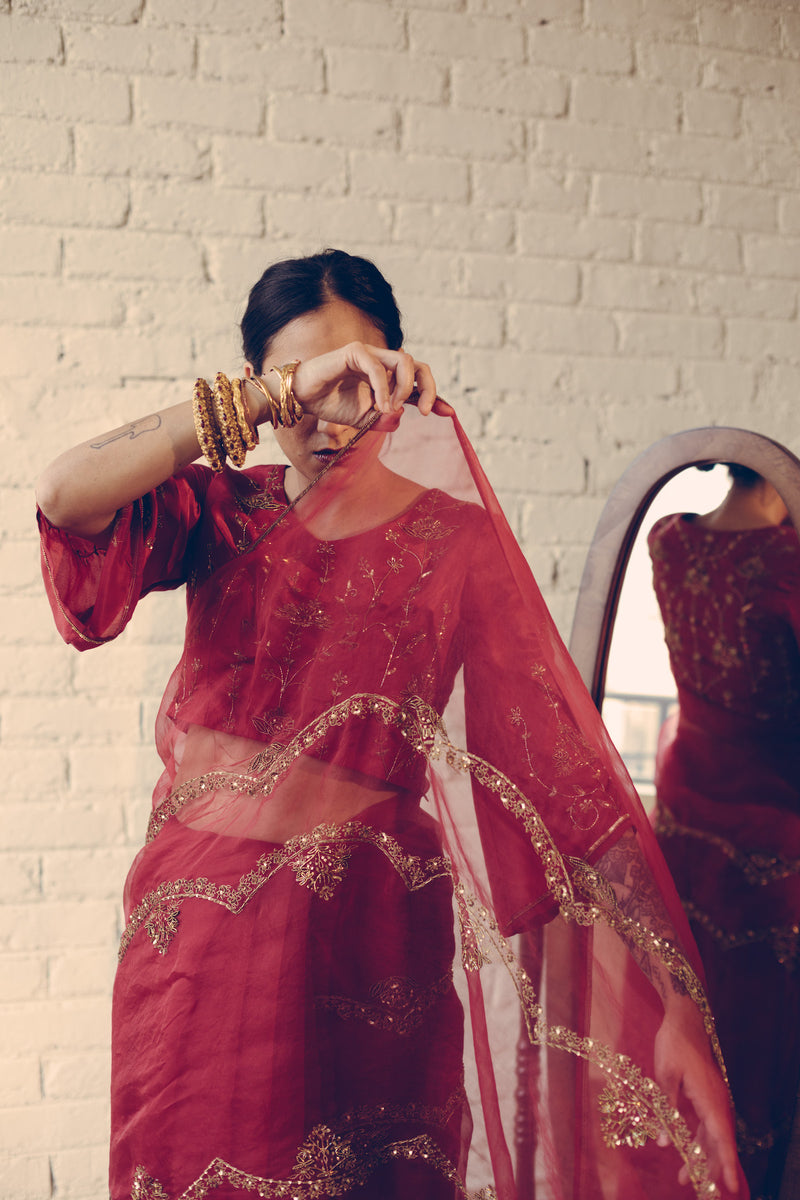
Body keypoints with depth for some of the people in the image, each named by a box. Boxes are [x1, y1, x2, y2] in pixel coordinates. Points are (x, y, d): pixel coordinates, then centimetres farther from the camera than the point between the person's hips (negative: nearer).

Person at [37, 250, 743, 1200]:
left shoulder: (451, 539, -3)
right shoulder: (221, 515, 3)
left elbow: (548, 744, -10)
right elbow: (65, 495, -16)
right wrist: (274, 397, -23)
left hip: (361, 934, -2)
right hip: (192, 932, 2)